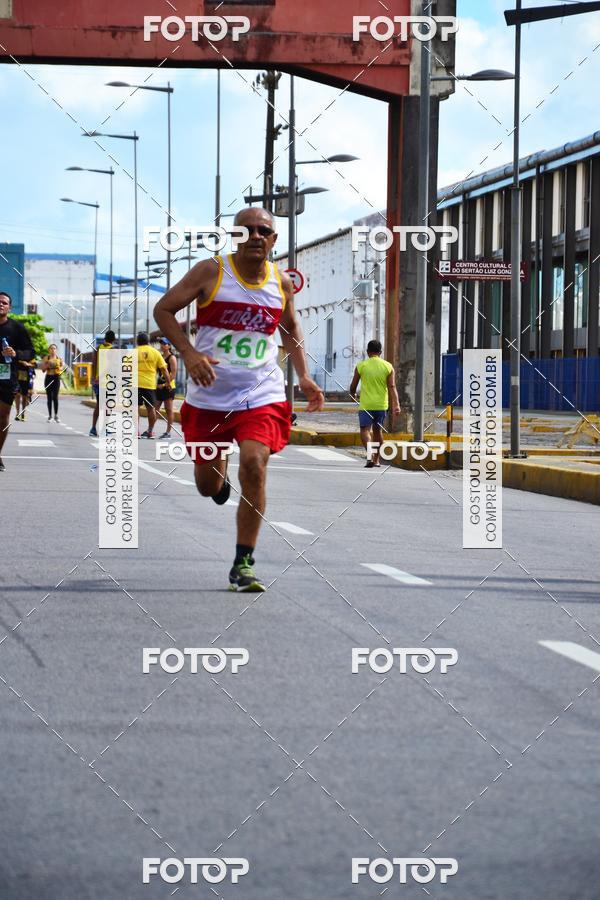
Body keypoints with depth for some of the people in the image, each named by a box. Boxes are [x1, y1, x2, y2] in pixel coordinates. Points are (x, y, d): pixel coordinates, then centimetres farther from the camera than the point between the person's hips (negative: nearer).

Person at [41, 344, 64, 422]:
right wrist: (47, 365, -13)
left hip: (56, 378, 0)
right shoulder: (46, 358, 3)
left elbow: (62, 367, 13)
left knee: (55, 397, -5)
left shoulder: (59, 358, 6)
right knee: (49, 397, 1)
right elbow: (43, 369, 4)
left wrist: (59, 368, -8)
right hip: (48, 378, 0)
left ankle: (56, 415, 1)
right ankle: (50, 416, 6)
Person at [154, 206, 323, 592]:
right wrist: (189, 354, -18)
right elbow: (164, 310, -4)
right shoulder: (211, 272, -7)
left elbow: (290, 327, 22)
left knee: (254, 464, -22)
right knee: (208, 486, 10)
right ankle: (220, 477, 52)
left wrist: (304, 376, 12)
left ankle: (244, 563, -12)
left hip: (262, 394, 0)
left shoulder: (282, 283, 3)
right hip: (210, 395, 0)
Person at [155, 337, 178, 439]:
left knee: (168, 410, -2)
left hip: (168, 387, -7)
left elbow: (173, 374, -14)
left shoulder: (172, 358, -7)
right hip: (160, 386, 7)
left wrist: (165, 384, -20)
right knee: (155, 409, 5)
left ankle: (168, 432, 1)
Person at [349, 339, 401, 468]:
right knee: (377, 430, 18)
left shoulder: (361, 366, -3)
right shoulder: (388, 367, 1)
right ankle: (376, 459, 25)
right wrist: (396, 405, -11)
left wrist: (352, 395, 26)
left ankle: (370, 454, -29)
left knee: (365, 429, -5)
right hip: (381, 404, 3)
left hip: (366, 404, -3)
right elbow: (392, 387, -7)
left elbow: (353, 386, 4)